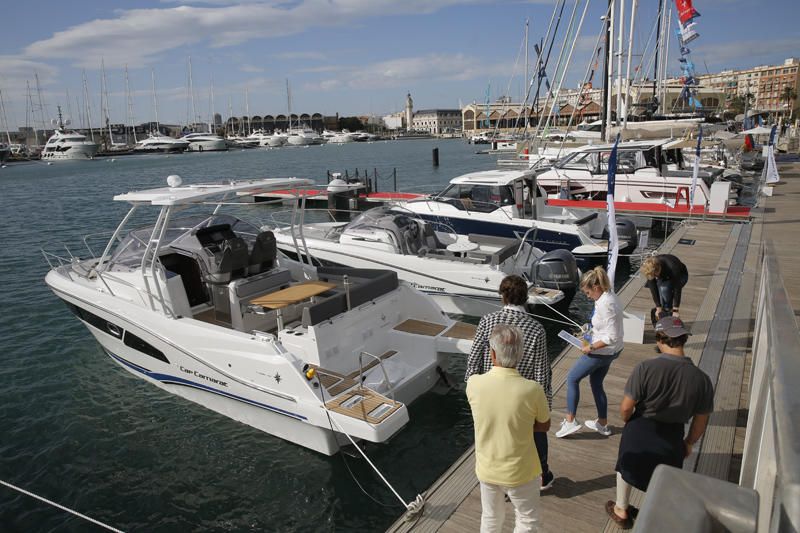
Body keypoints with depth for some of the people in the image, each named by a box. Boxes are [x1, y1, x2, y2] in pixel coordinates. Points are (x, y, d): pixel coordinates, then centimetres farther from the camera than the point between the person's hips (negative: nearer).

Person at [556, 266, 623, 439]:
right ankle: (602, 423, 35)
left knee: (572, 378, 2)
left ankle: (570, 421, 9)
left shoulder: (605, 304, -27)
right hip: (610, 351, 10)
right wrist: (592, 331, 10)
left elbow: (612, 337, -29)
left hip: (603, 351, -10)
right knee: (596, 383, 22)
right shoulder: (609, 296, 2)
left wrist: (591, 347, -20)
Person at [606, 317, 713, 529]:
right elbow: (700, 422, -4)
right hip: (671, 440, 2)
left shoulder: (645, 368, -26)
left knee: (626, 467, 27)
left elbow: (626, 408, -19)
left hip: (639, 432, -1)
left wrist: (630, 423, 5)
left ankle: (621, 511, 47)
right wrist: (689, 443, 15)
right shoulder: (701, 378, -16)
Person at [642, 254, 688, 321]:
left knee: (664, 288, -34)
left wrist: (675, 310, -31)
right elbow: (653, 288, -23)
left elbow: (677, 289, -34)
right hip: (664, 277, 5)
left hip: (680, 276, -5)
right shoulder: (650, 269, -29)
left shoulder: (672, 268, -41)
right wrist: (658, 308, -21)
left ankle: (668, 311, -14)